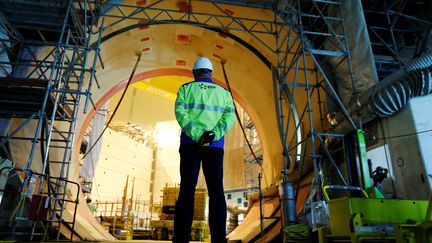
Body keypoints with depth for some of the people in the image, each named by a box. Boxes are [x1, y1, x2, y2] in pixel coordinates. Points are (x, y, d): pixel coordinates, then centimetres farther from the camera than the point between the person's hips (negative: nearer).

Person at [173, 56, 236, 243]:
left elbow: (180, 112, -7)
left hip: (191, 144, -1)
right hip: (215, 146, 1)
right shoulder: (223, 92, 16)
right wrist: (213, 135, -12)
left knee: (187, 190, -3)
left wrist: (197, 135, -15)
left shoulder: (186, 88, 10)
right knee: (216, 191, 1)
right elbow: (230, 117, 0)